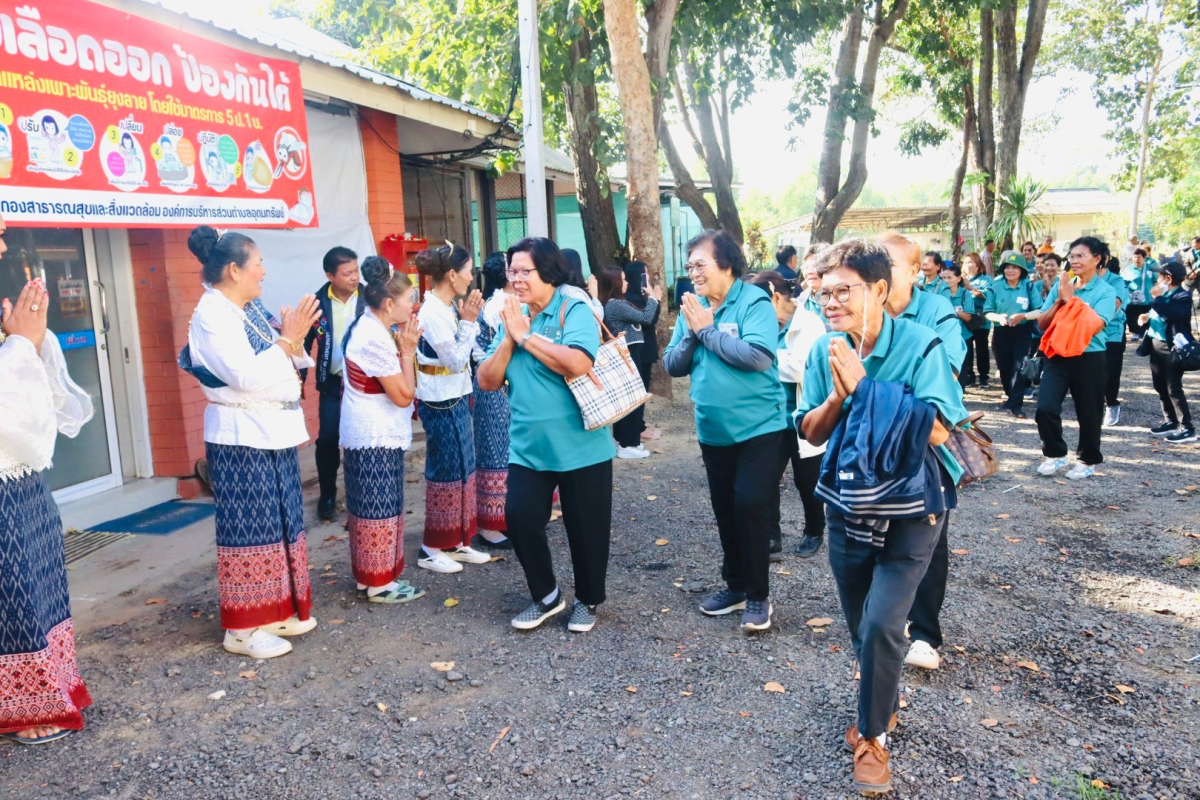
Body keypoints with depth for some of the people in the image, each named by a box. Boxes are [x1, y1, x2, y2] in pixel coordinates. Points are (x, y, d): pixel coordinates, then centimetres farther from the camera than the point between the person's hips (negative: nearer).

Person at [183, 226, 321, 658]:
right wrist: (288, 338, -17)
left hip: (274, 431, 9)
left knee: (281, 523, 14)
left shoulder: (253, 309, 10)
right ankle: (243, 628, 9)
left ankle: (278, 610, 26)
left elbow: (285, 364, 15)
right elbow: (247, 375, -24)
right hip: (241, 437, -9)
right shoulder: (211, 316, -14)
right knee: (250, 527, -2)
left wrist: (295, 337, -3)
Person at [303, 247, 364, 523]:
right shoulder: (318, 302, -3)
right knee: (327, 439, 2)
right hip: (332, 383, 2)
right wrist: (299, 377, 3)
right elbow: (306, 341, 5)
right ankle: (327, 497, 19)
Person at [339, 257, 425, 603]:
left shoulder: (367, 328, 9)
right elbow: (404, 396, -20)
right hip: (375, 438, -10)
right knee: (378, 509, 0)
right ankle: (377, 582, 10)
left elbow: (396, 387, 15)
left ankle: (372, 575, 26)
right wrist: (408, 350, -14)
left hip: (372, 435, 10)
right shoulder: (376, 339, -22)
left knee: (374, 508, 16)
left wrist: (403, 347, 4)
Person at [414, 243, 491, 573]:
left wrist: (468, 319, 5)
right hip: (440, 402, -9)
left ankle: (457, 541, 24)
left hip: (456, 398, 9)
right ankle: (432, 549, 11)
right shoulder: (432, 313, -19)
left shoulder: (448, 308, 9)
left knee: (463, 468, 13)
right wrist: (469, 321, -16)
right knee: (445, 471, -1)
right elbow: (456, 359, -19)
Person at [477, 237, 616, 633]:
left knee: (585, 527, 7)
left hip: (580, 447, -5)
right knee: (519, 518, 1)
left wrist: (526, 336, -18)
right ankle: (545, 596, 24)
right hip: (527, 447, 5)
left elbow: (578, 364, -28)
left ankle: (588, 600, 30)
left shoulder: (574, 311, -10)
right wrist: (509, 338, -10)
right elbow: (487, 381, 4)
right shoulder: (511, 318, 8)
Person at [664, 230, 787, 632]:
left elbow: (759, 356, -26)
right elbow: (672, 365, 4)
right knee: (725, 509, 14)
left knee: (751, 505, -8)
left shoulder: (754, 302, -12)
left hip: (757, 426, -6)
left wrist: (707, 331, -18)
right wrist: (691, 334, -14)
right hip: (713, 429, 6)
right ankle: (736, 585, 29)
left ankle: (758, 594, 9)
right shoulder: (692, 308, 5)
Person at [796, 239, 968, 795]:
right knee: (860, 625, 15)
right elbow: (812, 433, -1)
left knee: (881, 625, -11)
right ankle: (884, 701, 44)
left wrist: (864, 385, -27)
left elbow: (936, 430, -25)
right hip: (849, 506, 4)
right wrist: (838, 395, -21)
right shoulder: (825, 351, -5)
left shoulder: (919, 345, -17)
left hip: (911, 509, -4)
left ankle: (873, 734, 13)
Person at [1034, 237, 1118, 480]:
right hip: (1058, 356, 3)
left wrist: (1071, 298, -17)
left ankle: (1088, 460, 29)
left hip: (1089, 359, -3)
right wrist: (1059, 301, -12)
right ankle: (1055, 454, 15)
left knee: (1088, 413, 9)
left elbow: (1094, 325, -21)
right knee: (1045, 408, -8)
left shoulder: (1105, 291, -7)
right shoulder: (1060, 286, 4)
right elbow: (1042, 323, 3)